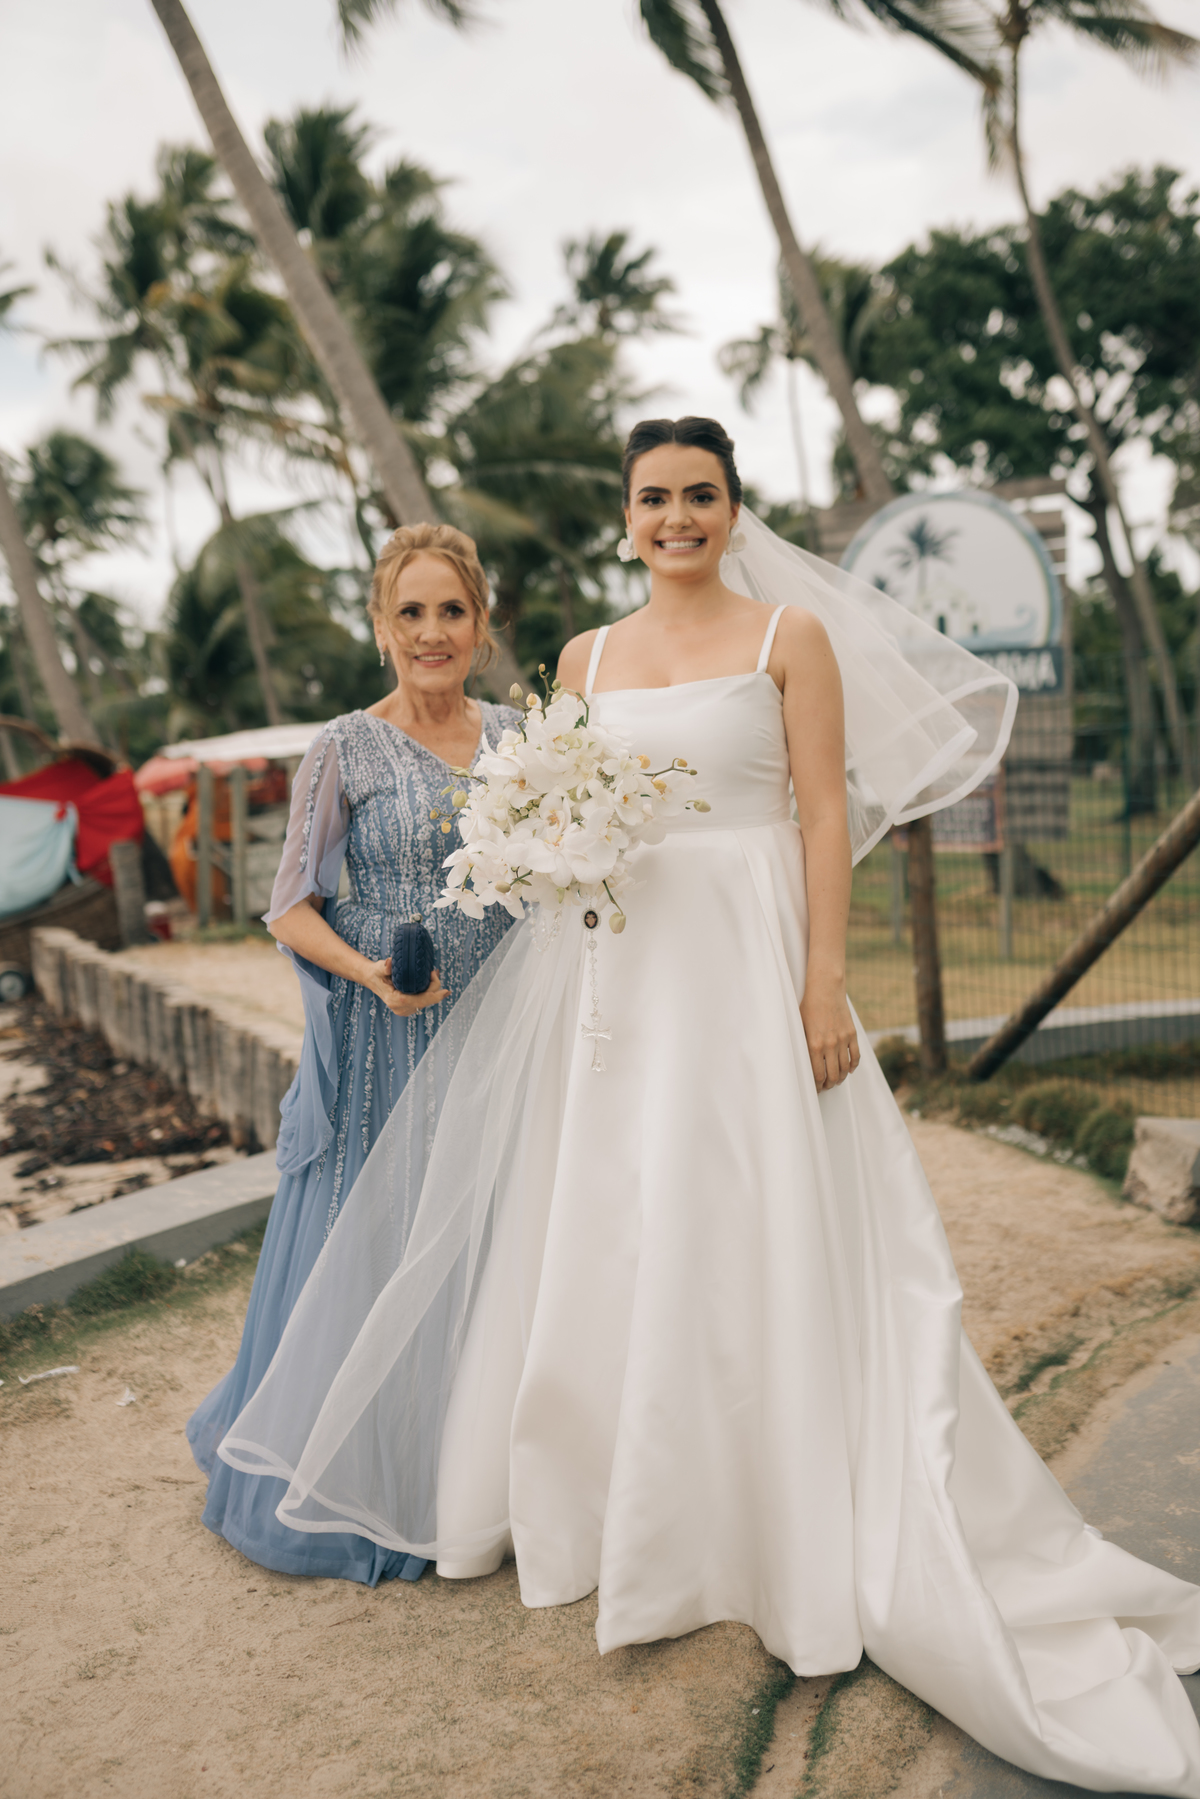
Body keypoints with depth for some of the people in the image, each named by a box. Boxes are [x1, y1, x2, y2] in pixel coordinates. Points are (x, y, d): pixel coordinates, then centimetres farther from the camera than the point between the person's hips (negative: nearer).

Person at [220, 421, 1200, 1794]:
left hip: (746, 962, -4)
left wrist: (824, 987, -13)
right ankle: (626, 1506, 29)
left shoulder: (793, 634, 1)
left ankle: (786, 1527, 17)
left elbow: (830, 815, -5)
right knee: (608, 1232, 9)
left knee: (755, 1230, -1)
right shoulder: (587, 658, 13)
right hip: (614, 972, 4)